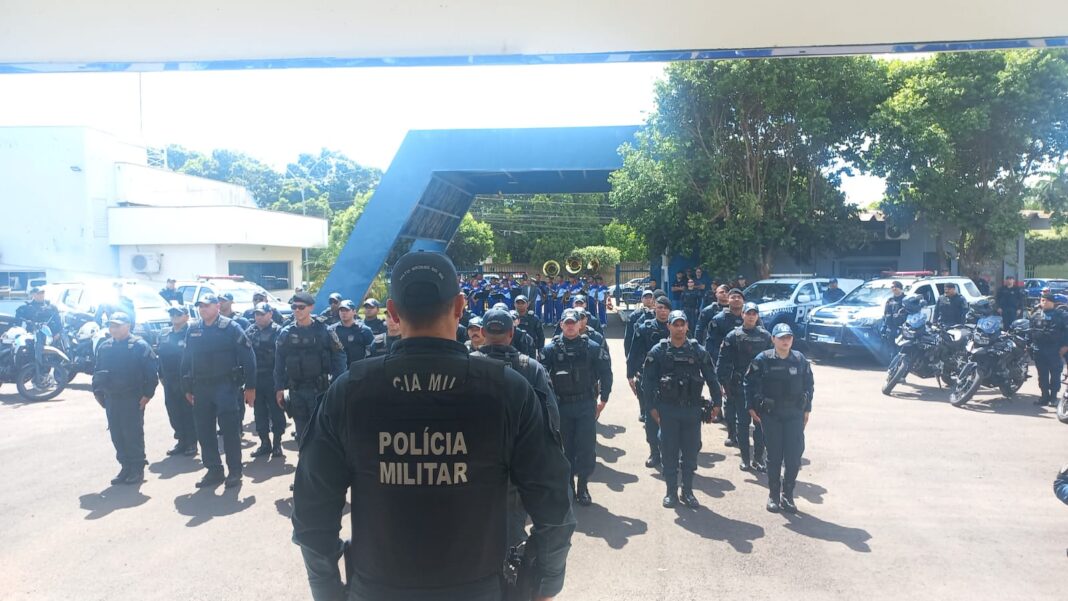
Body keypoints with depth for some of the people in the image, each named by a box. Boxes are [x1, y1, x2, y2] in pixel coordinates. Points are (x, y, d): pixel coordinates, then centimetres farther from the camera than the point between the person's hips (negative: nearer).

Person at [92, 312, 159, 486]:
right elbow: (97, 371, 20)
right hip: (111, 399, 6)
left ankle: (137, 469, 7)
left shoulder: (139, 346, -7)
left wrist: (147, 394, -13)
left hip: (133, 399, -6)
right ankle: (126, 467, 19)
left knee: (133, 434, -2)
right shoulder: (104, 347, 11)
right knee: (117, 435, 9)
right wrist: (98, 391, 12)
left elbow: (152, 371, -10)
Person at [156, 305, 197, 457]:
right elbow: (161, 356, 15)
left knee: (189, 413, 1)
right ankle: (181, 441, 23)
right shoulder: (164, 334, 11)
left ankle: (191, 443, 11)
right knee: (174, 413, 11)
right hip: (170, 381, 6)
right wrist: (161, 376, 11)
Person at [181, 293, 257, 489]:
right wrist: (188, 388, 12)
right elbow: (186, 360, 14)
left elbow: (248, 357, -8)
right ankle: (214, 471, 21)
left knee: (230, 431, -3)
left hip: (226, 386, -5)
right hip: (201, 388, 5)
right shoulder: (193, 330, 9)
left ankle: (235, 472, 7)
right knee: (204, 432, 9)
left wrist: (250, 386, -10)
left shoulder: (230, 327, -6)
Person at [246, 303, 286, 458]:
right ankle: (265, 443, 21)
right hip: (255, 379, 5)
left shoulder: (278, 331, -7)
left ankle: (277, 444, 12)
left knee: (276, 411, 3)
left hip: (272, 379, -5)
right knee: (259, 412, 10)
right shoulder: (250, 331, 9)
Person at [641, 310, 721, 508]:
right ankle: (671, 492, 18)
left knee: (691, 452, 8)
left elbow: (711, 378, 4)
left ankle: (687, 492, 22)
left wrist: (716, 402, 2)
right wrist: (652, 406, -6)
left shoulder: (698, 351, 0)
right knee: (669, 452, 6)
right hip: (667, 409, -1)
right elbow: (648, 380, -3)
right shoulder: (658, 351, -3)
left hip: (692, 409, 1)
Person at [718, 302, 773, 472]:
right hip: (740, 386, -2)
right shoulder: (733, 336, -3)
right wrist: (724, 383, -9)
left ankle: (758, 458, 18)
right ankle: (745, 458, 16)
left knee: (761, 422, 6)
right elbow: (724, 362, -4)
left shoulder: (765, 336, 3)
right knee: (742, 422, 6)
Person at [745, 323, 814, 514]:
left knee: (794, 456, 1)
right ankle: (773, 495, 19)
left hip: (795, 414, 2)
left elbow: (808, 385, 11)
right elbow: (750, 383, 0)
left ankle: (787, 495, 17)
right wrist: (751, 407, -2)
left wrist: (807, 409, 10)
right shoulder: (763, 360, -6)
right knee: (774, 456, 5)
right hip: (770, 414, -2)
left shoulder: (800, 360, 1)